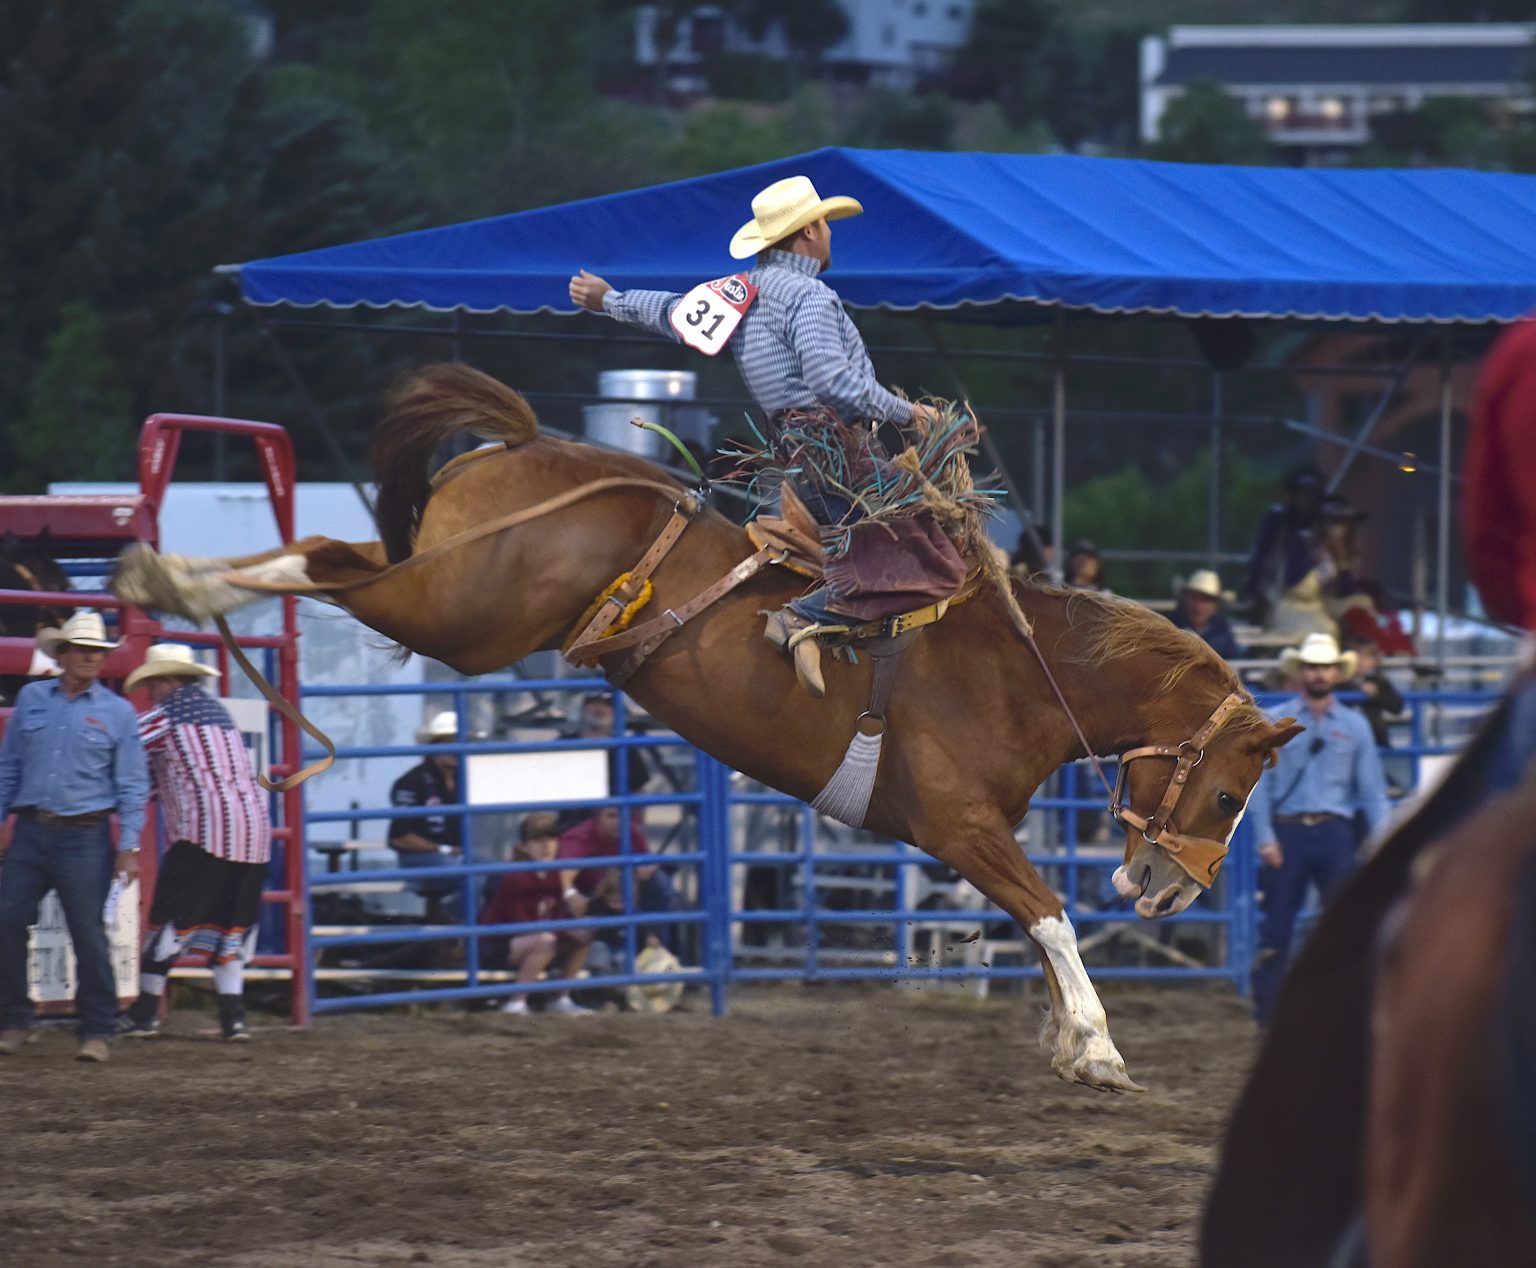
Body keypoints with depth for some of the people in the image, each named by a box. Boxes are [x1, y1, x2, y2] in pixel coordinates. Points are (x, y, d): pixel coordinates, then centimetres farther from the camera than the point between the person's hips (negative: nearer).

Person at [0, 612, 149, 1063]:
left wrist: (129, 846, -5)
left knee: (88, 935, -5)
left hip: (84, 839, -3)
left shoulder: (118, 712, 4)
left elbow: (132, 785, 4)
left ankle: (97, 1031, 4)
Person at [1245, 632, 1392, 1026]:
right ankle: (1267, 1014, 5)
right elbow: (1259, 780, 3)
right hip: (1287, 831, -1)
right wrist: (1265, 838, -7)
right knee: (1276, 929, 0)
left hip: (1334, 832, 1)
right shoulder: (1275, 722, 5)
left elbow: (1372, 787, 10)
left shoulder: (1354, 726, 10)